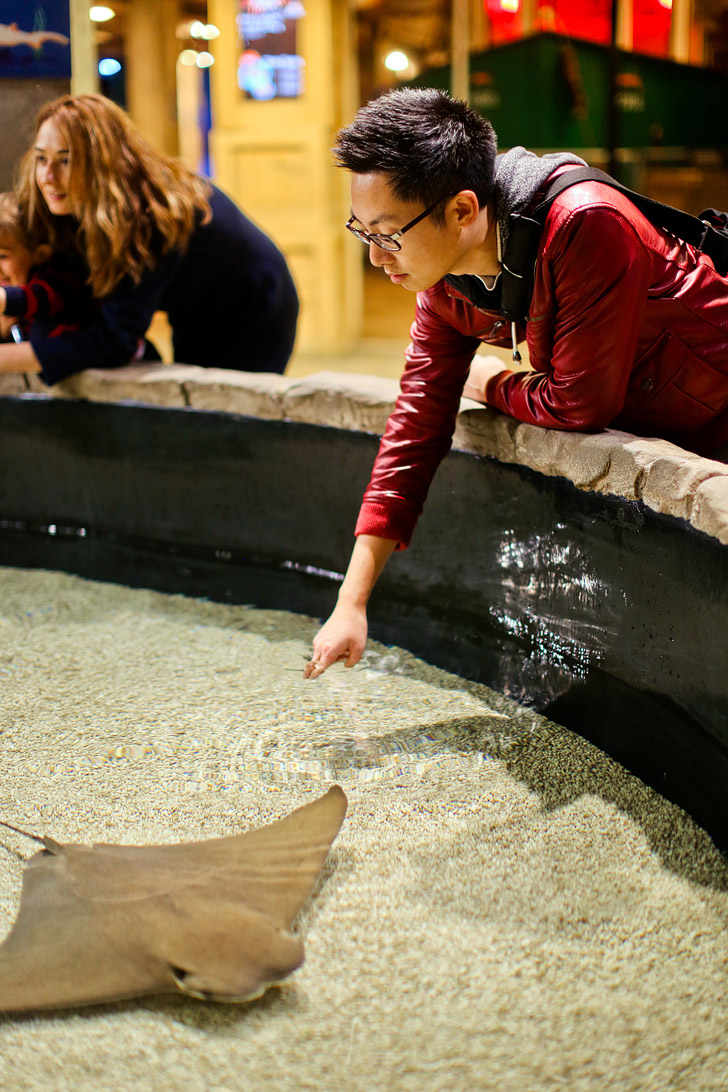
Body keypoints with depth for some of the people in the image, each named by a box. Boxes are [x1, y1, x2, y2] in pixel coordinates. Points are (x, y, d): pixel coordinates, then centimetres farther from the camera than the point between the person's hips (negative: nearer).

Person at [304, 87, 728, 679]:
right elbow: (415, 428, -9)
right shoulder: (443, 285, -10)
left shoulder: (589, 225, -35)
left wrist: (493, 385, -7)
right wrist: (352, 603, -11)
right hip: (631, 425, 7)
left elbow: (581, 403, -30)